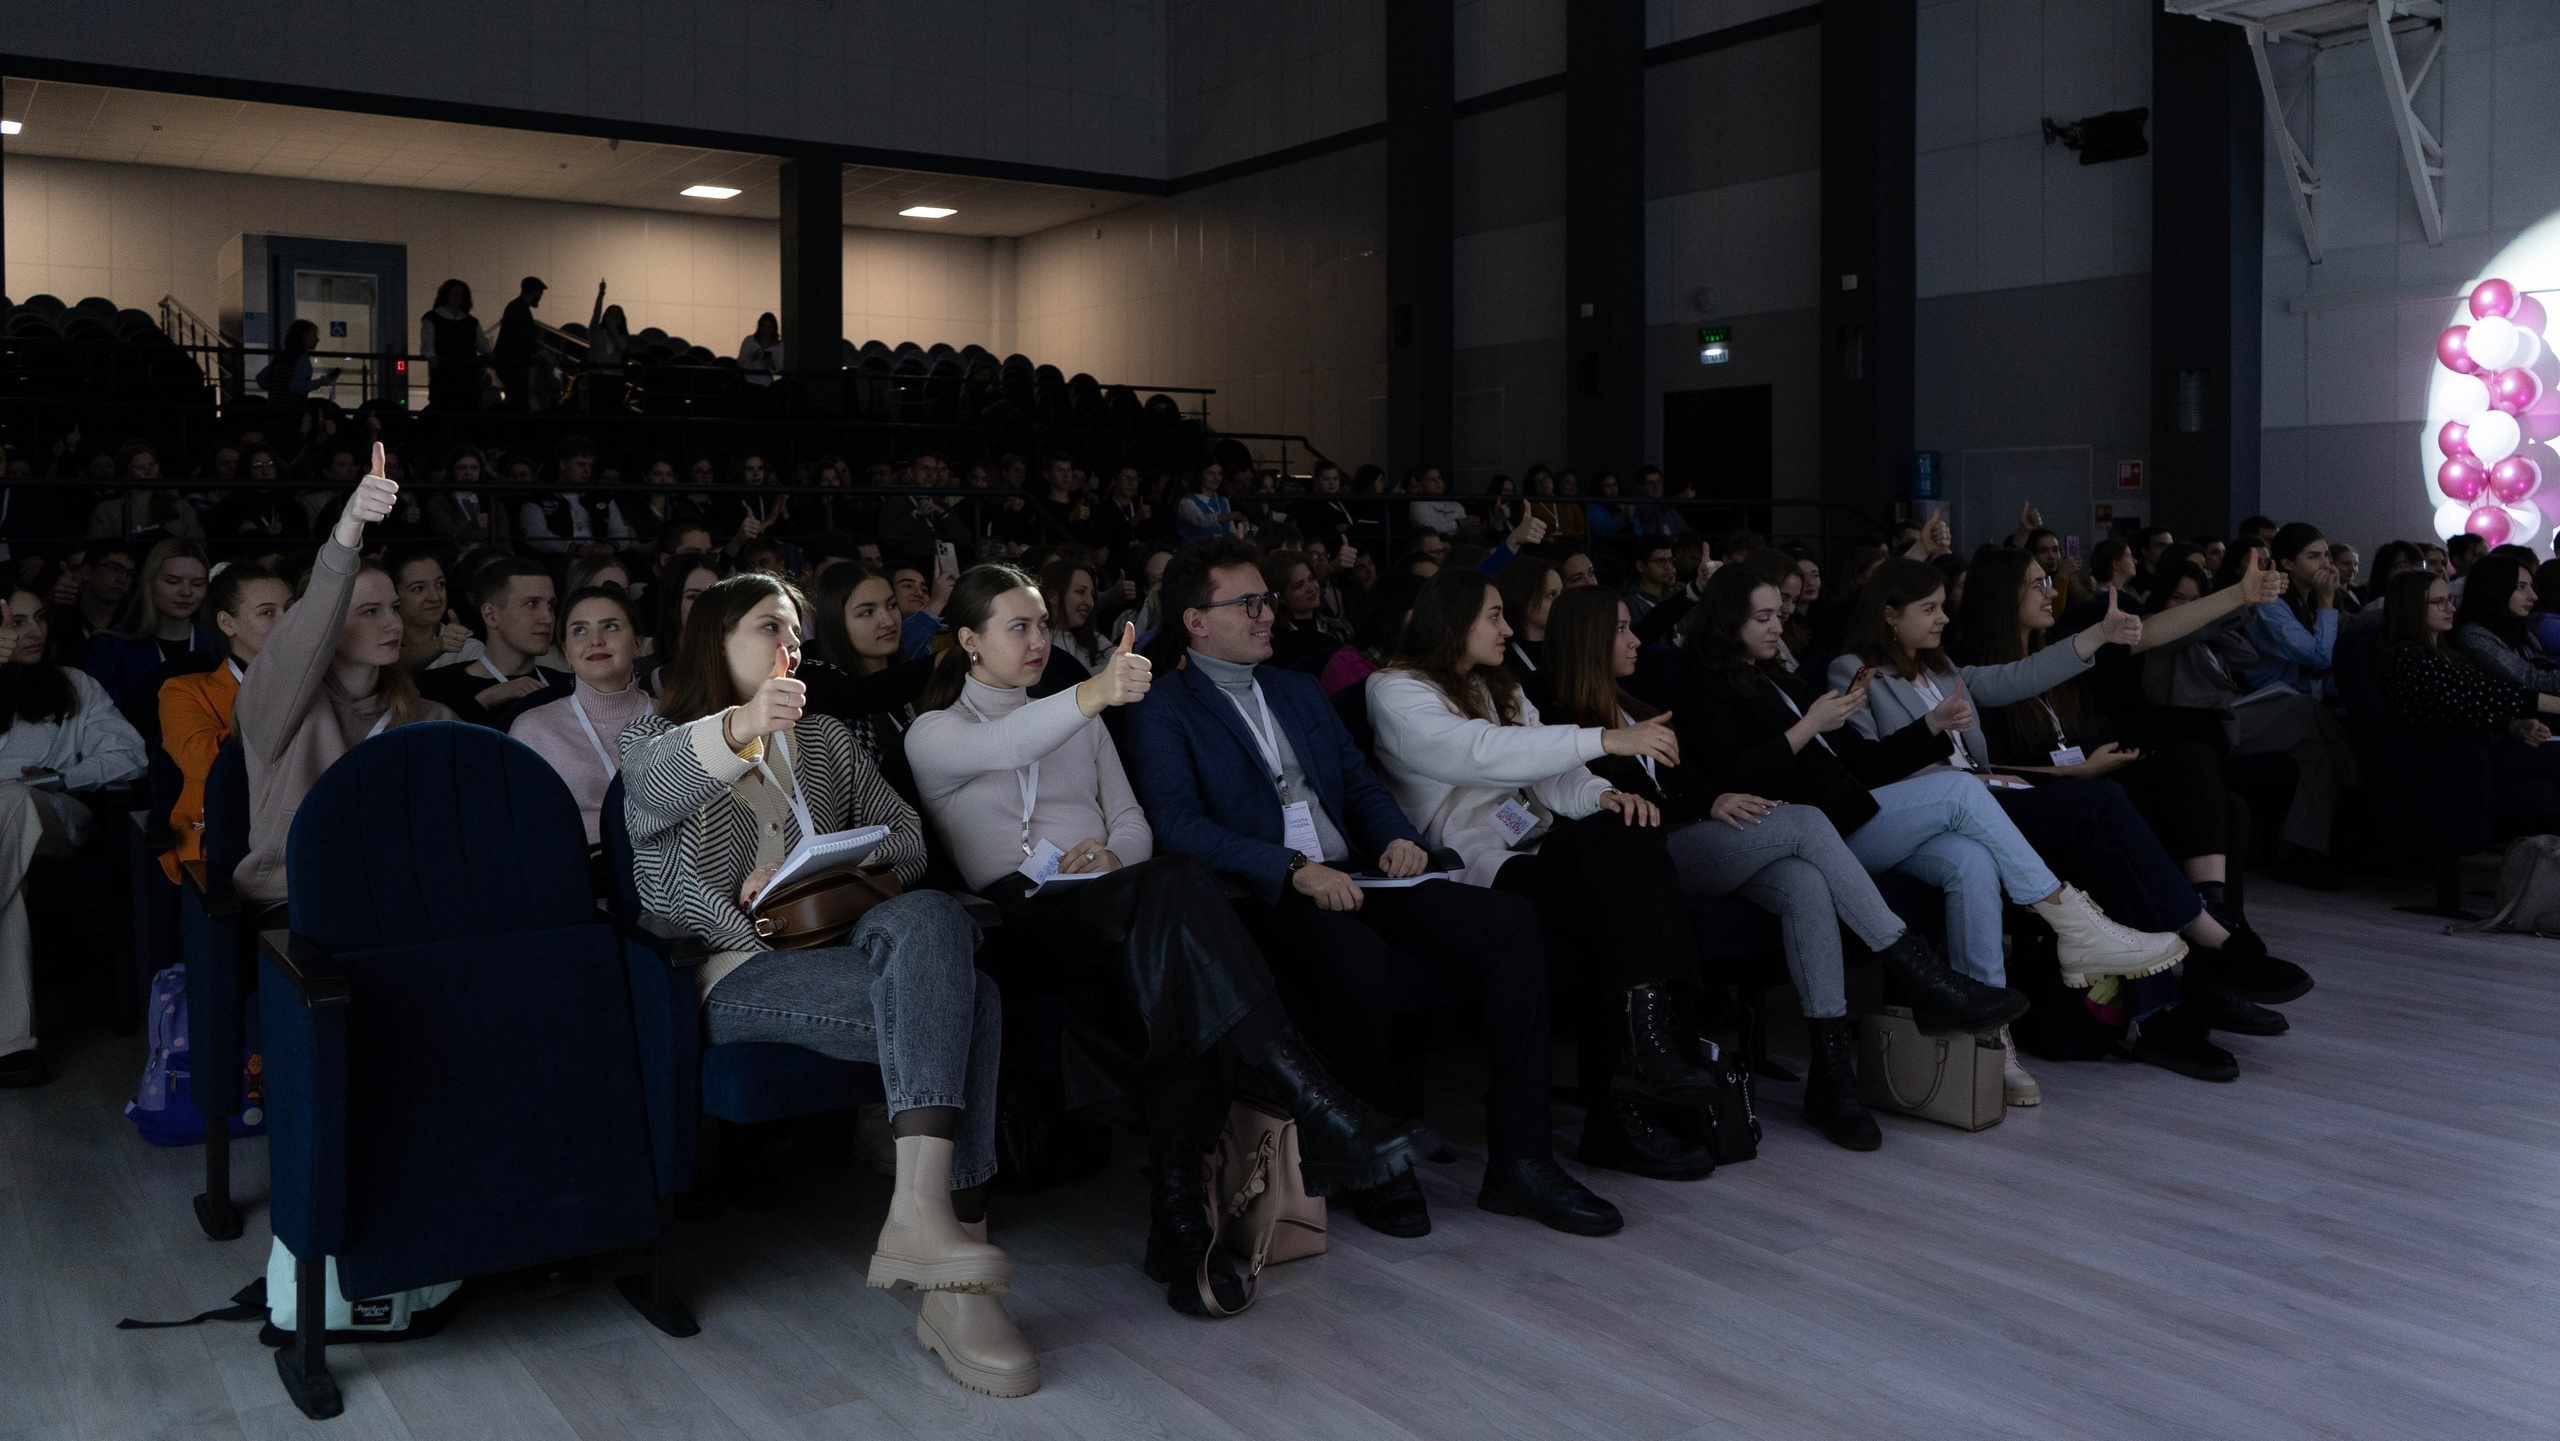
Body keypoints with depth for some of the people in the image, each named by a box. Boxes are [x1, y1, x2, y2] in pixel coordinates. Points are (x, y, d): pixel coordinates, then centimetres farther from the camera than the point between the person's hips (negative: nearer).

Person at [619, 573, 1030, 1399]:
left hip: (838, 949, 4)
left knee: (929, 916, -34)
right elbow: (655, 788, -14)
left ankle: (920, 1214, -41)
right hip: (739, 977, -4)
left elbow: (905, 839, 17)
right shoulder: (656, 737, 14)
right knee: (968, 1001, -30)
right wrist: (742, 726, -37)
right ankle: (951, 1262, -36)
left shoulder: (828, 740, 28)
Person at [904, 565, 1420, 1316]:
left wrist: (1112, 853, -5)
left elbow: (1134, 824, 22)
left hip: (1116, 921, 4)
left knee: (1163, 963, -36)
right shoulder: (934, 733, 12)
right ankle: (1307, 1098, -44)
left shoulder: (1081, 723, 29)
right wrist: (1093, 693, -33)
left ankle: (1180, 1215, -39)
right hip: (1017, 925, -4)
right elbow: (1002, 747, -14)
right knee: (1175, 884, -36)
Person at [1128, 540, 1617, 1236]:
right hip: (1264, 896, -7)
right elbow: (1180, 826, -11)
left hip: (1352, 879, 7)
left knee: (1512, 921, -16)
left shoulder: (1301, 690, 26)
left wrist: (1397, 837, 0)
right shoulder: (1163, 712, 3)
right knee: (1359, 955, -39)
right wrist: (1295, 869, -23)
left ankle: (1519, 1160, -14)